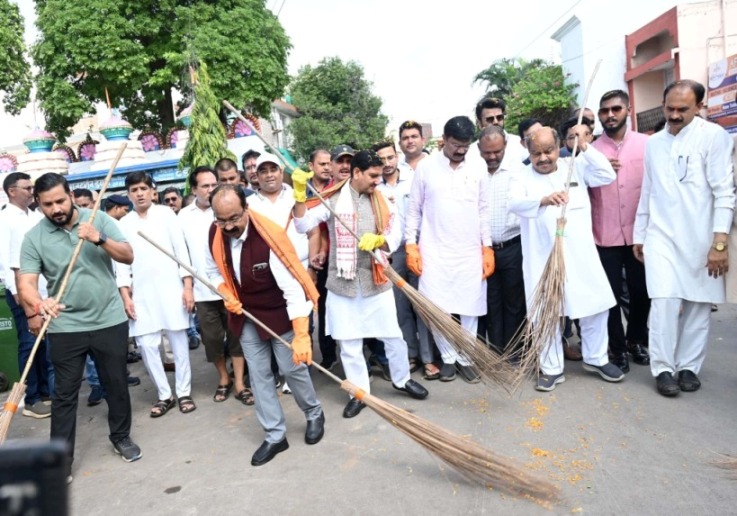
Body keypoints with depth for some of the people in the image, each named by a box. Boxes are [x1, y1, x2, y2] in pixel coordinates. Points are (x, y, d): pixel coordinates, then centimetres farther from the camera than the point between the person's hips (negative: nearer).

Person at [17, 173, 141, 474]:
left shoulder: (99, 219, -3)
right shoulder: (34, 237, -5)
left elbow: (128, 256, -8)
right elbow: (25, 282, -13)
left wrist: (99, 239, -25)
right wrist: (37, 304, -35)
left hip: (110, 320, 1)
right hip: (65, 328, -1)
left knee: (116, 384, 14)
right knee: (64, 393, 7)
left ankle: (121, 437, 33)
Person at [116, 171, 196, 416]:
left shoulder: (166, 214, 4)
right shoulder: (123, 223, 8)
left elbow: (181, 251, 0)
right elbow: (121, 262, 7)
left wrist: (188, 287, -6)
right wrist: (125, 296, -2)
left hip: (171, 288, -2)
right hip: (141, 293, 2)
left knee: (179, 342, 3)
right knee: (146, 345, 1)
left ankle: (184, 392, 16)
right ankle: (164, 395, 15)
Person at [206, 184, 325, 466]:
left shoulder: (269, 237, -30)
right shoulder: (215, 233, -11)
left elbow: (293, 288, -33)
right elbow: (214, 270, 8)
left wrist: (301, 335, -38)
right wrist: (227, 295, -10)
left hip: (280, 313, -5)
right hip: (246, 315, 5)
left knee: (293, 368, 3)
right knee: (259, 376, 8)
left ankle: (314, 415, 32)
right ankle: (275, 436, 21)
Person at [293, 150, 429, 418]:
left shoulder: (381, 200, 6)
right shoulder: (332, 199, -3)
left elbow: (395, 235, -2)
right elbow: (303, 225, -10)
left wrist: (378, 240, -23)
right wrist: (300, 194, -23)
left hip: (376, 280, 2)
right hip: (343, 282, -2)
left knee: (393, 335, 11)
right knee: (349, 343, 8)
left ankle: (402, 379, 36)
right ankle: (360, 392, 25)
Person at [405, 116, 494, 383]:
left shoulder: (478, 167, 4)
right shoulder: (426, 166, -1)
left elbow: (484, 209, 8)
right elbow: (414, 209, 3)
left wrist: (487, 248, 4)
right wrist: (411, 245, -3)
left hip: (470, 251, 2)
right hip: (434, 250, -1)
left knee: (470, 308, 5)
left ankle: (466, 358, 22)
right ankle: (448, 357, 19)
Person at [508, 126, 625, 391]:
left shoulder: (576, 166, 9)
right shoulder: (522, 177, 1)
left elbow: (608, 176, -1)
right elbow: (514, 203, -18)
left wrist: (585, 146, -7)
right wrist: (544, 199, -37)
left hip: (580, 255, 2)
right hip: (543, 258, -2)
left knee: (596, 306, 9)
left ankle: (596, 359, 30)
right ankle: (552, 368, 19)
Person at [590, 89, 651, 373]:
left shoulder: (647, 144, 3)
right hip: (605, 236, -1)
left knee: (641, 290, 10)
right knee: (612, 294, 4)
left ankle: (636, 340, 33)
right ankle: (618, 349, 20)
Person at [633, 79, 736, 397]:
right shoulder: (653, 143, 10)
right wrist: (639, 235, 14)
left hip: (701, 238, -2)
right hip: (661, 236, 2)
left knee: (698, 304, 3)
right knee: (665, 302, -8)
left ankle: (688, 366, 18)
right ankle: (663, 368, 3)